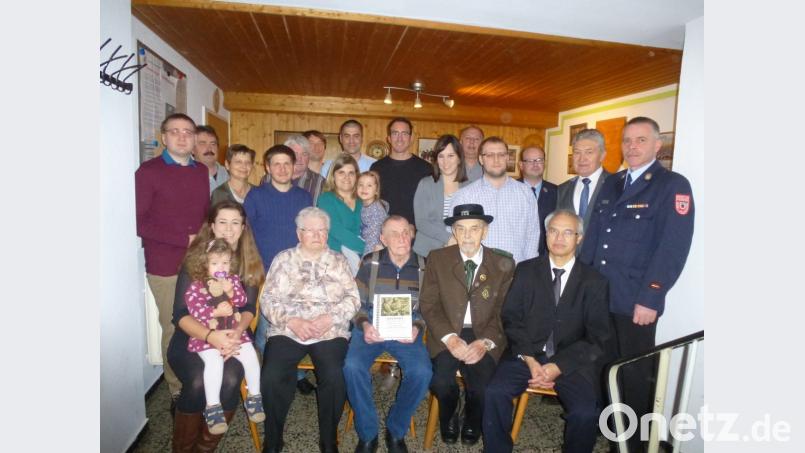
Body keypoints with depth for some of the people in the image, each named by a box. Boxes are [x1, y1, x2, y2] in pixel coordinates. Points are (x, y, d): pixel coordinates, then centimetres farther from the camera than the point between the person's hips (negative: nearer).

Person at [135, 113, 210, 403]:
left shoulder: (201, 172, 13)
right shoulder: (149, 171, -2)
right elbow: (139, 223, -8)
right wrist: (185, 240, -12)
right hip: (166, 268, -4)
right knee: (174, 330, 4)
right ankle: (178, 392, 22)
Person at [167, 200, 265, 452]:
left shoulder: (250, 261, 2)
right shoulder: (195, 259, -5)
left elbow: (248, 308, -2)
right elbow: (180, 314, -10)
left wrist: (237, 332, -25)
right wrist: (211, 336, -28)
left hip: (232, 336, 2)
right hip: (191, 337, -1)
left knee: (230, 380, -28)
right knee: (198, 382, -29)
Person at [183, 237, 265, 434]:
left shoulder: (233, 280, 10)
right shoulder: (196, 285, -3)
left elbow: (242, 300, 2)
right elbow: (194, 309, -11)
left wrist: (230, 291, -17)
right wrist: (216, 311, -21)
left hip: (233, 331, 4)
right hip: (207, 334, -3)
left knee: (250, 355, -13)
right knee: (214, 360, -28)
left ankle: (254, 396, 6)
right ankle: (213, 407, -15)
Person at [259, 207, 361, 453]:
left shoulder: (339, 261, 12)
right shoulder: (283, 259, 11)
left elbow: (353, 299, 5)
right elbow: (268, 299, 3)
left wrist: (330, 318, -12)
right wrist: (292, 321, -12)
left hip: (331, 331, 0)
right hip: (287, 330, 0)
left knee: (335, 377, -25)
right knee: (272, 377, -24)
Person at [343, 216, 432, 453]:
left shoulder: (423, 267, 3)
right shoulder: (370, 263, 0)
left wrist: (416, 328, -11)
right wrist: (364, 325, -14)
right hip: (371, 327, 0)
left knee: (422, 372, -26)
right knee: (353, 367, -28)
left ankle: (396, 430, 2)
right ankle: (367, 433, -3)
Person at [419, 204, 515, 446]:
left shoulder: (504, 264, 1)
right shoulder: (437, 259, 0)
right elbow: (428, 304, -2)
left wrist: (485, 342, -17)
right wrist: (450, 337, -17)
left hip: (484, 336, 0)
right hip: (447, 335, 0)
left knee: (482, 387, -21)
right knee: (441, 382, -24)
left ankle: (472, 422, 18)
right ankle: (449, 418, 15)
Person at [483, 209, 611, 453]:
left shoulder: (594, 282, 5)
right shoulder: (526, 270, 7)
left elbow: (597, 337, 0)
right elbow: (511, 318, 3)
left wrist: (558, 367, -12)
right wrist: (529, 359, -12)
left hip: (572, 361, 0)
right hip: (527, 354, 1)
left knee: (586, 413, -25)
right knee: (494, 393, -23)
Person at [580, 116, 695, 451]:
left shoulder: (673, 186, -7)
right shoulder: (611, 183, 12)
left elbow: (673, 247, -15)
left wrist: (649, 298, -20)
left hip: (636, 300, -5)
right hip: (595, 294, 5)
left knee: (633, 372, 11)